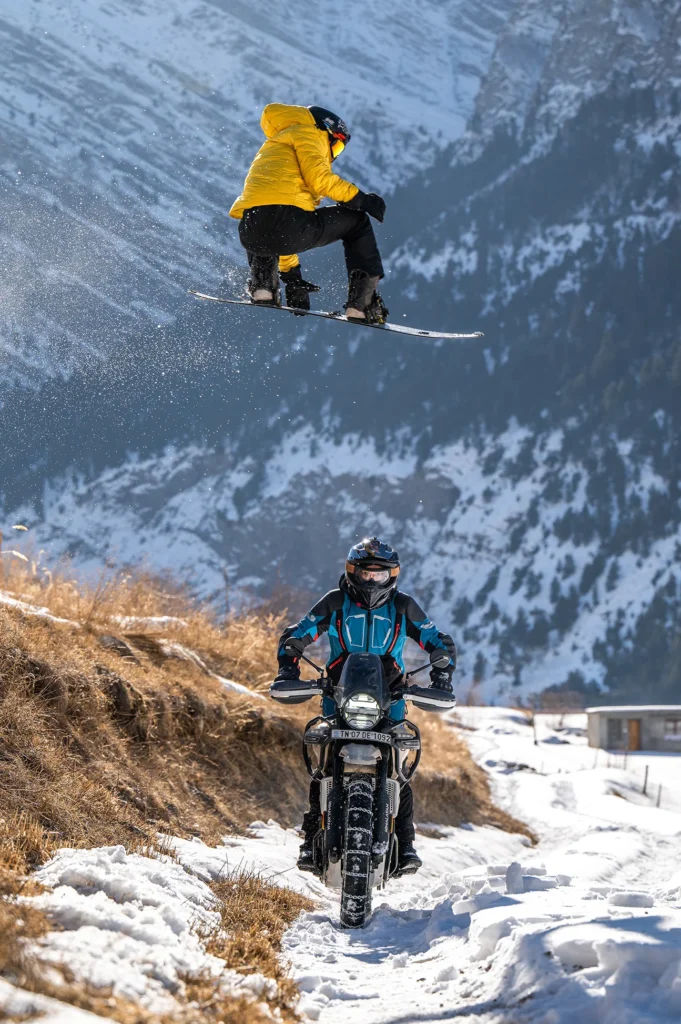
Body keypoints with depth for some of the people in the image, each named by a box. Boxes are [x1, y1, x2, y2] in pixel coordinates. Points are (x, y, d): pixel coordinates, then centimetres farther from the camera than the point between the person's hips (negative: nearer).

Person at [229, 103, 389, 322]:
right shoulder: (307, 132, 16)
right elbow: (317, 177, -4)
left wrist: (291, 275, 45)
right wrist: (359, 198, 5)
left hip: (250, 237, 7)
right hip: (287, 225, -7)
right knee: (357, 222, 16)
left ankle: (262, 284, 17)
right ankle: (362, 301, 7)